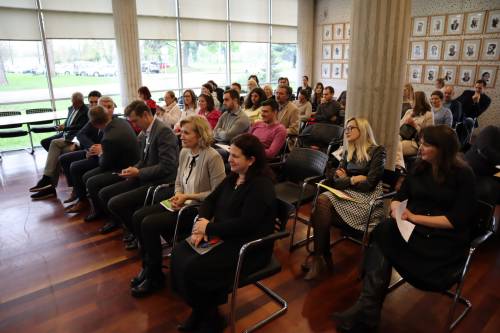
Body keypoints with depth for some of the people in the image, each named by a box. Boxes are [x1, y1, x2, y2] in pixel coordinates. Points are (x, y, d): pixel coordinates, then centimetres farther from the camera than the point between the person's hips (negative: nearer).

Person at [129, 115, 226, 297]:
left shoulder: (213, 157, -19)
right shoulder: (184, 152, 5)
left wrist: (188, 197, -17)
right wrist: (177, 196, -4)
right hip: (182, 204, 8)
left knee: (149, 224, -19)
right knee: (138, 216, -3)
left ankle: (154, 277, 4)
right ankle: (147, 266, 16)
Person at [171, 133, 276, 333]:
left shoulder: (261, 186, -20)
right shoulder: (234, 176, 8)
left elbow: (245, 224, -27)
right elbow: (211, 199, 9)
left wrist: (208, 228, -18)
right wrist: (201, 223, -11)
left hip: (248, 247, -9)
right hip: (224, 237, 9)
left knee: (193, 268, -20)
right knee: (179, 253, -6)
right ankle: (200, 310, 9)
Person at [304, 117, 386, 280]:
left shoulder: (377, 151, -1)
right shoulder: (348, 152, 20)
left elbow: (369, 184, -10)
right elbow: (336, 178, 11)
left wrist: (346, 180, 0)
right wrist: (353, 180, -5)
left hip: (367, 200, -5)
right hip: (348, 193, 6)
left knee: (322, 206, -29)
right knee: (321, 200, -28)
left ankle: (320, 258, -18)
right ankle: (322, 257, -24)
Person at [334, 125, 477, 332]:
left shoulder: (463, 175, -5)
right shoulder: (420, 167, 10)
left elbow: (457, 220, -12)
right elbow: (399, 197, 11)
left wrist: (416, 217, -17)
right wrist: (397, 209, -12)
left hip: (445, 238, -5)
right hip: (412, 227, 5)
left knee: (384, 237, -30)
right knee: (383, 232, -29)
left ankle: (365, 311, -27)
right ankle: (367, 310, -34)